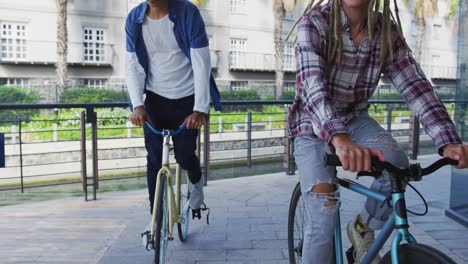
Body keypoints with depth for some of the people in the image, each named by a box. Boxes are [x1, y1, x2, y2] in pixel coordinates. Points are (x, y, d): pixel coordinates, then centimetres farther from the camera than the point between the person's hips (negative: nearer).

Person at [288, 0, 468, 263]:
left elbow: (415, 84, -17)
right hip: (314, 126, -3)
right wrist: (339, 139, -53)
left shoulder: (388, 32, -8)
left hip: (355, 119, 4)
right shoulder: (315, 22, -20)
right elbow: (312, 83, -36)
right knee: (323, 221, -15)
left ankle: (363, 228, 2)